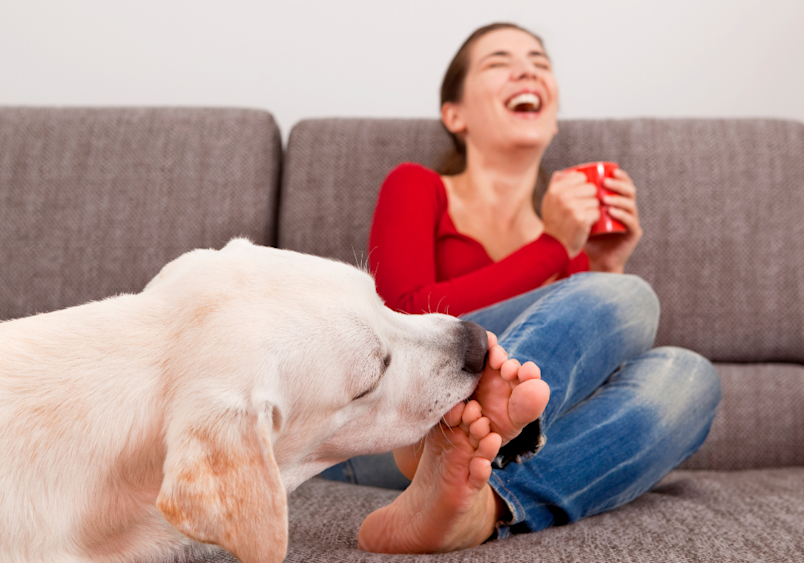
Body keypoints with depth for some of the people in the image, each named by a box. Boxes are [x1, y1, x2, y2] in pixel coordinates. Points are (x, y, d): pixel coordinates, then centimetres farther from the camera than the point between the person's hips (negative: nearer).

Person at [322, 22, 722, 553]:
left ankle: (488, 507, -44)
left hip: (525, 444, 4)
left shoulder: (574, 245, 23)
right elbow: (408, 320, -6)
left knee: (686, 374, -19)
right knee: (630, 298, -20)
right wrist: (553, 249, -4)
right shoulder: (416, 188, 12)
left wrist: (605, 270, 6)